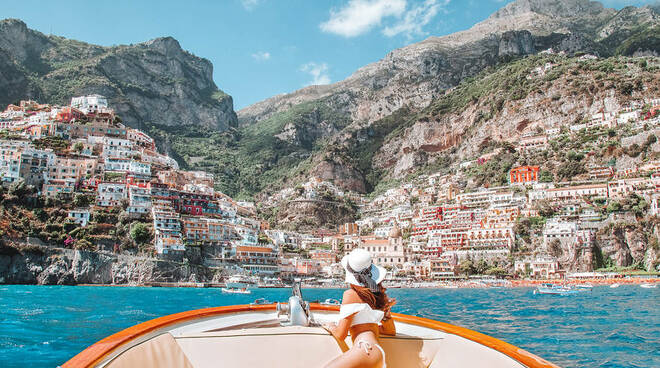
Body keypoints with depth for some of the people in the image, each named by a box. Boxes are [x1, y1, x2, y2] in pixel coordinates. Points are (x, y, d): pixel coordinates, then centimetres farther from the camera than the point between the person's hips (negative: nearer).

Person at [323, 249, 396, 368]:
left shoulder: (351, 294, 0)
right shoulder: (379, 294, 20)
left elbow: (340, 335, -1)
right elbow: (391, 331, 29)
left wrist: (331, 327, 20)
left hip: (365, 350, -8)